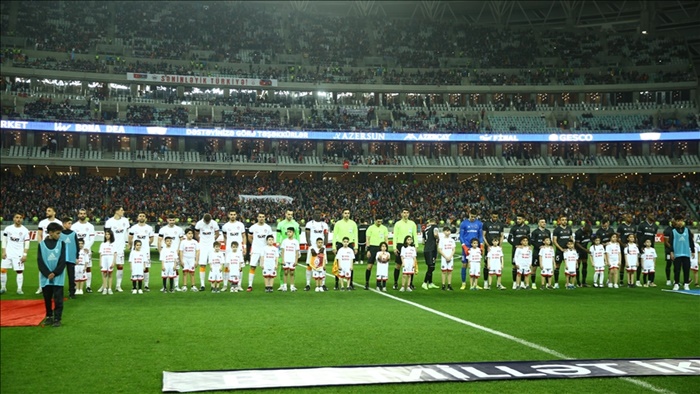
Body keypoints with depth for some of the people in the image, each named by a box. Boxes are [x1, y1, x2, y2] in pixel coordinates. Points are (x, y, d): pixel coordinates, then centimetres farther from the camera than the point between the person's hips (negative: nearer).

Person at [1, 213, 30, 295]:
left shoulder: (25, 230, -1)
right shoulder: (8, 228, 4)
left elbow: (27, 244, 0)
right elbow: (4, 241, 8)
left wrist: (25, 255, -7)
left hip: (19, 254, -2)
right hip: (8, 253, 2)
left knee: (19, 271, -6)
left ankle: (19, 289, 1)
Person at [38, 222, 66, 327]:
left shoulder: (61, 244, 1)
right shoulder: (41, 244, 1)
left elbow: (62, 261, -3)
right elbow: (40, 261, -2)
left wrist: (55, 273, -13)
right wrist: (48, 274, -12)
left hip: (58, 277, -1)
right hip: (45, 277, 1)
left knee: (58, 299, -3)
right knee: (47, 299, 10)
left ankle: (57, 319, 3)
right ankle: (49, 316, 24)